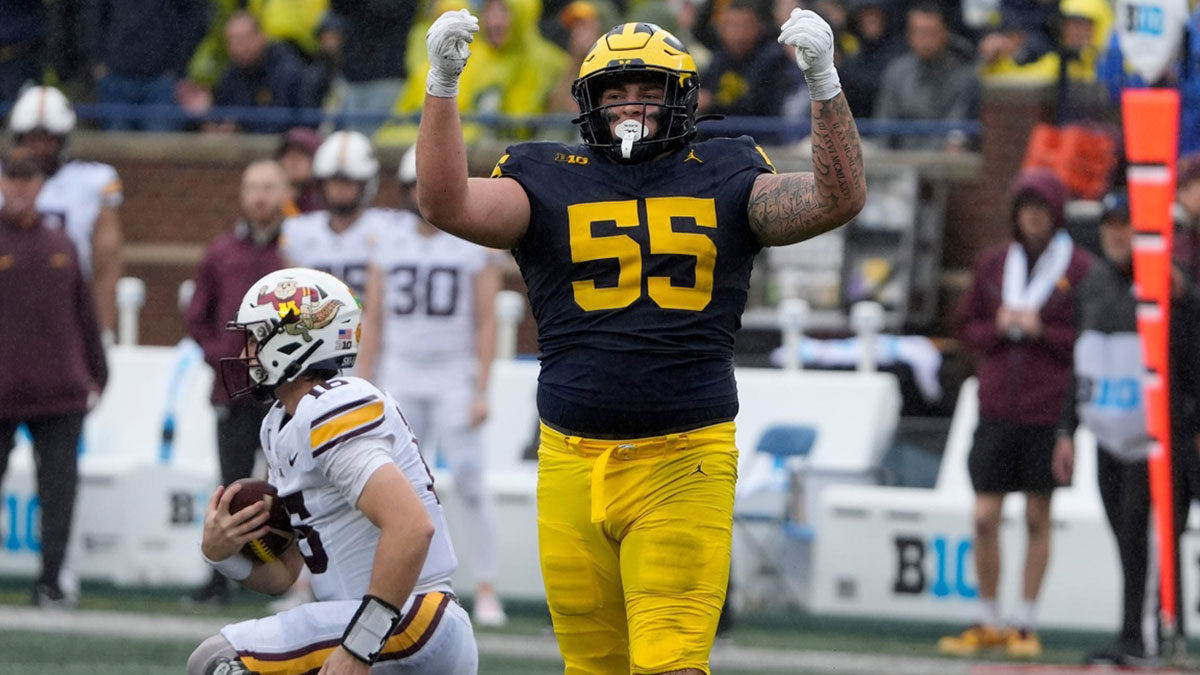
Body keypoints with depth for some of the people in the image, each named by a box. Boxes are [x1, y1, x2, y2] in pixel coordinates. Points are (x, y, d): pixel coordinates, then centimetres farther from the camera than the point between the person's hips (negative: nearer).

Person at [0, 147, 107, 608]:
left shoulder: (60, 246, 12)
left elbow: (84, 314, 18)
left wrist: (96, 376, 16)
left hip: (61, 393, 3)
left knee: (60, 488, -1)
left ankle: (50, 582, 3)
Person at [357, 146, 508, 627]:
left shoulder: (474, 246, -2)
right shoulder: (390, 245, 7)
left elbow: (486, 323, -3)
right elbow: (373, 322, 10)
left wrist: (480, 392, -9)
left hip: (453, 379, -3)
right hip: (401, 379, 3)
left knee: (470, 485, -8)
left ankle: (486, 591, -3)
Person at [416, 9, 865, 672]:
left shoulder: (724, 182, 9)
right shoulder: (548, 183, 8)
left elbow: (839, 198, -2)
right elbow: (446, 203, -7)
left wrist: (823, 81, -13)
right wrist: (442, 86, -16)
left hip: (684, 466, -2)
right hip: (574, 463, 2)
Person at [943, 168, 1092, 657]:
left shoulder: (1080, 270, -2)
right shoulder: (993, 265, 9)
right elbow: (969, 327, 14)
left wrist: (1041, 330, -14)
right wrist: (999, 327, -6)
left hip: (1048, 415, -3)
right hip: (996, 411, 3)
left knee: (1038, 520, 4)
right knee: (984, 519, -1)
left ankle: (1026, 625, 12)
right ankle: (988, 622, 11)